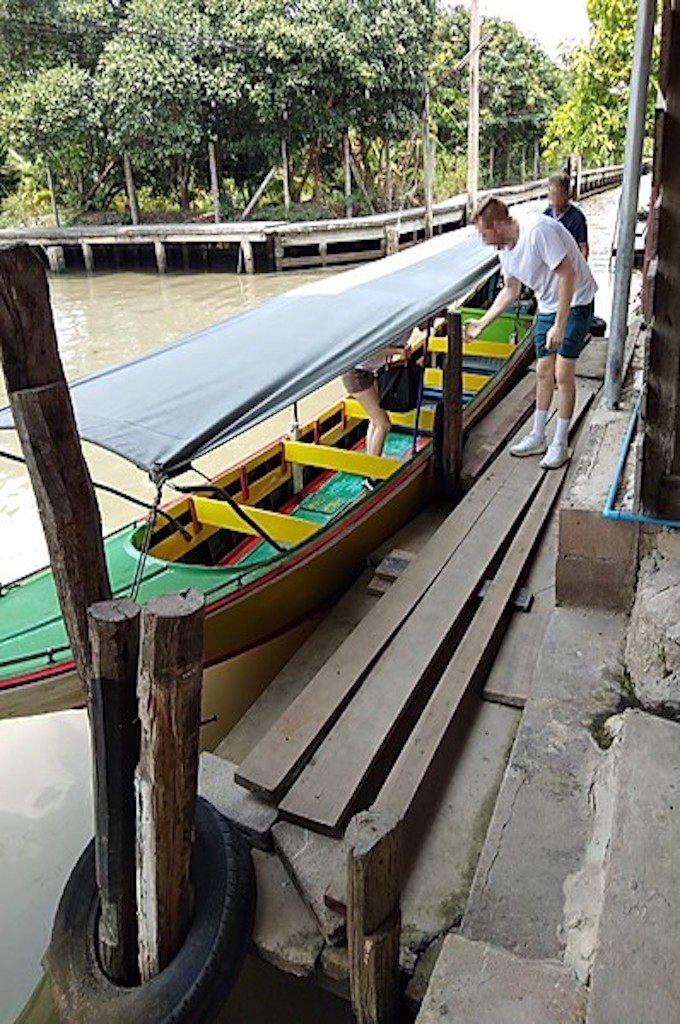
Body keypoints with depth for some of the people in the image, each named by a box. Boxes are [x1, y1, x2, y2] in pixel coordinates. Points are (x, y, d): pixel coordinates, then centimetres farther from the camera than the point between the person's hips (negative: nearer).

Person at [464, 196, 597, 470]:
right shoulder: (506, 248, 0)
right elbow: (511, 291, 13)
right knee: (543, 372, 11)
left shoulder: (538, 230, -27)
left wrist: (560, 324, -29)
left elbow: (567, 274, -28)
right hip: (547, 306, 8)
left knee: (563, 375, -7)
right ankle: (537, 438, 23)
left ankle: (560, 445, 5)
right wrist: (482, 323, 8)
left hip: (575, 303, -8)